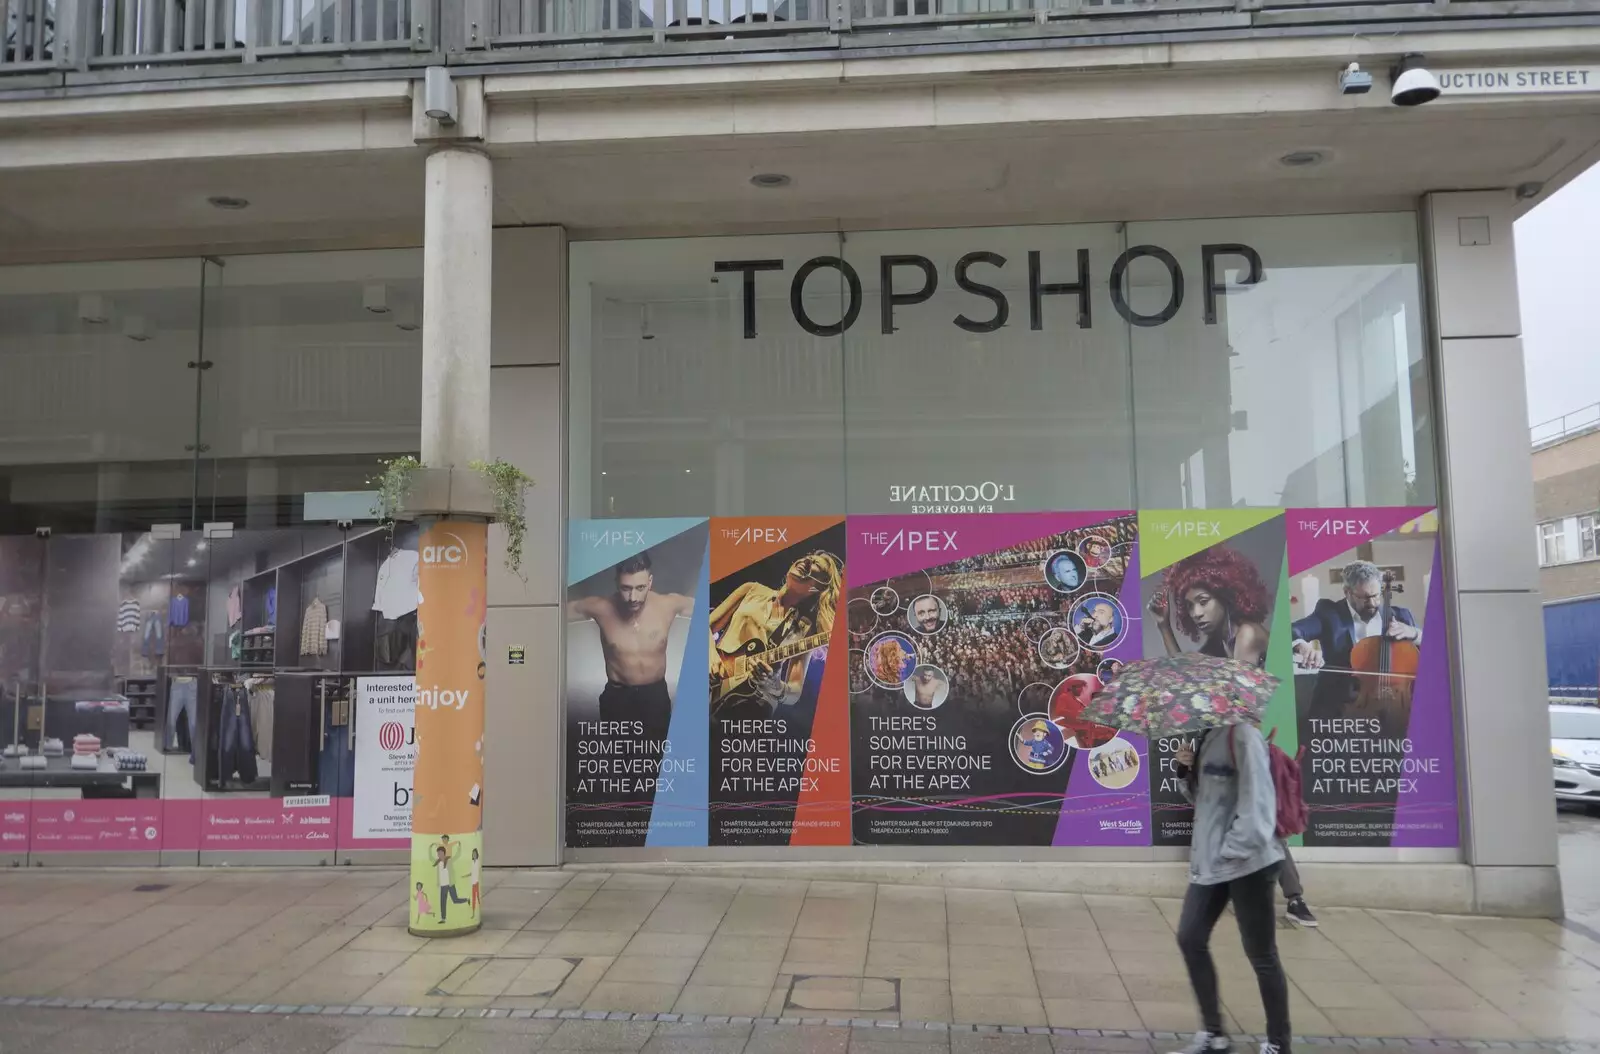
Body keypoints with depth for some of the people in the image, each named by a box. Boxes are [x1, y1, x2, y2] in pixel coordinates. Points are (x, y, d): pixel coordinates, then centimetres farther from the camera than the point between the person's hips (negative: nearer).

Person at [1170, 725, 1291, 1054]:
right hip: (1209, 861, 9)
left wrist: (1233, 850, -22)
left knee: (1261, 954, 3)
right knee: (1190, 939, 8)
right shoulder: (1207, 738, 11)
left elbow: (1256, 803, -23)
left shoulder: (1242, 736, -18)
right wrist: (1187, 771, 0)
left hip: (1247, 862, -9)